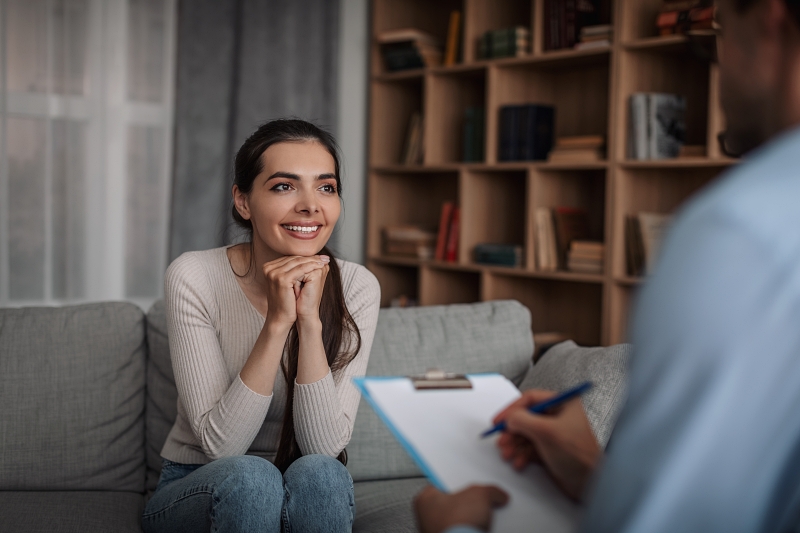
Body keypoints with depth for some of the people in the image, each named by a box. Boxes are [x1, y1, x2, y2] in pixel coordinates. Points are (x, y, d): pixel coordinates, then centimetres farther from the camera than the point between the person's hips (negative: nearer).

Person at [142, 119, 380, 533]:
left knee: (319, 473, -32)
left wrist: (310, 320, -28)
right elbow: (219, 444, -21)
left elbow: (324, 445, -18)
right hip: (196, 493, -1)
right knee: (248, 475, -34)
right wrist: (277, 323, -30)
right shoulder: (194, 277, -16)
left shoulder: (356, 287, -11)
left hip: (305, 497, 2)